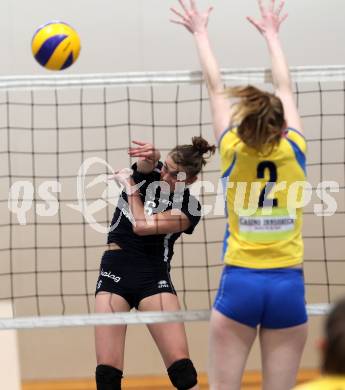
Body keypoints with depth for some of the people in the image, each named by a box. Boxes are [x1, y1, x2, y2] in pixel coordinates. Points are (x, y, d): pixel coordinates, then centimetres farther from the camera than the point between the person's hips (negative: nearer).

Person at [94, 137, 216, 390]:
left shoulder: (190, 208, -5)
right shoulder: (148, 172, 4)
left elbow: (142, 226, -16)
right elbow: (146, 163, -21)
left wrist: (129, 186, -5)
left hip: (154, 276, -2)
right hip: (114, 270, 2)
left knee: (181, 366, -14)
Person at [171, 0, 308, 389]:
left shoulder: (233, 152, -5)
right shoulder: (294, 151, -3)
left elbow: (216, 87, 9)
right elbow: (284, 88, 13)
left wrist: (200, 32, 22)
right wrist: (271, 33, 28)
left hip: (240, 283, -1)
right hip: (288, 285, 1)